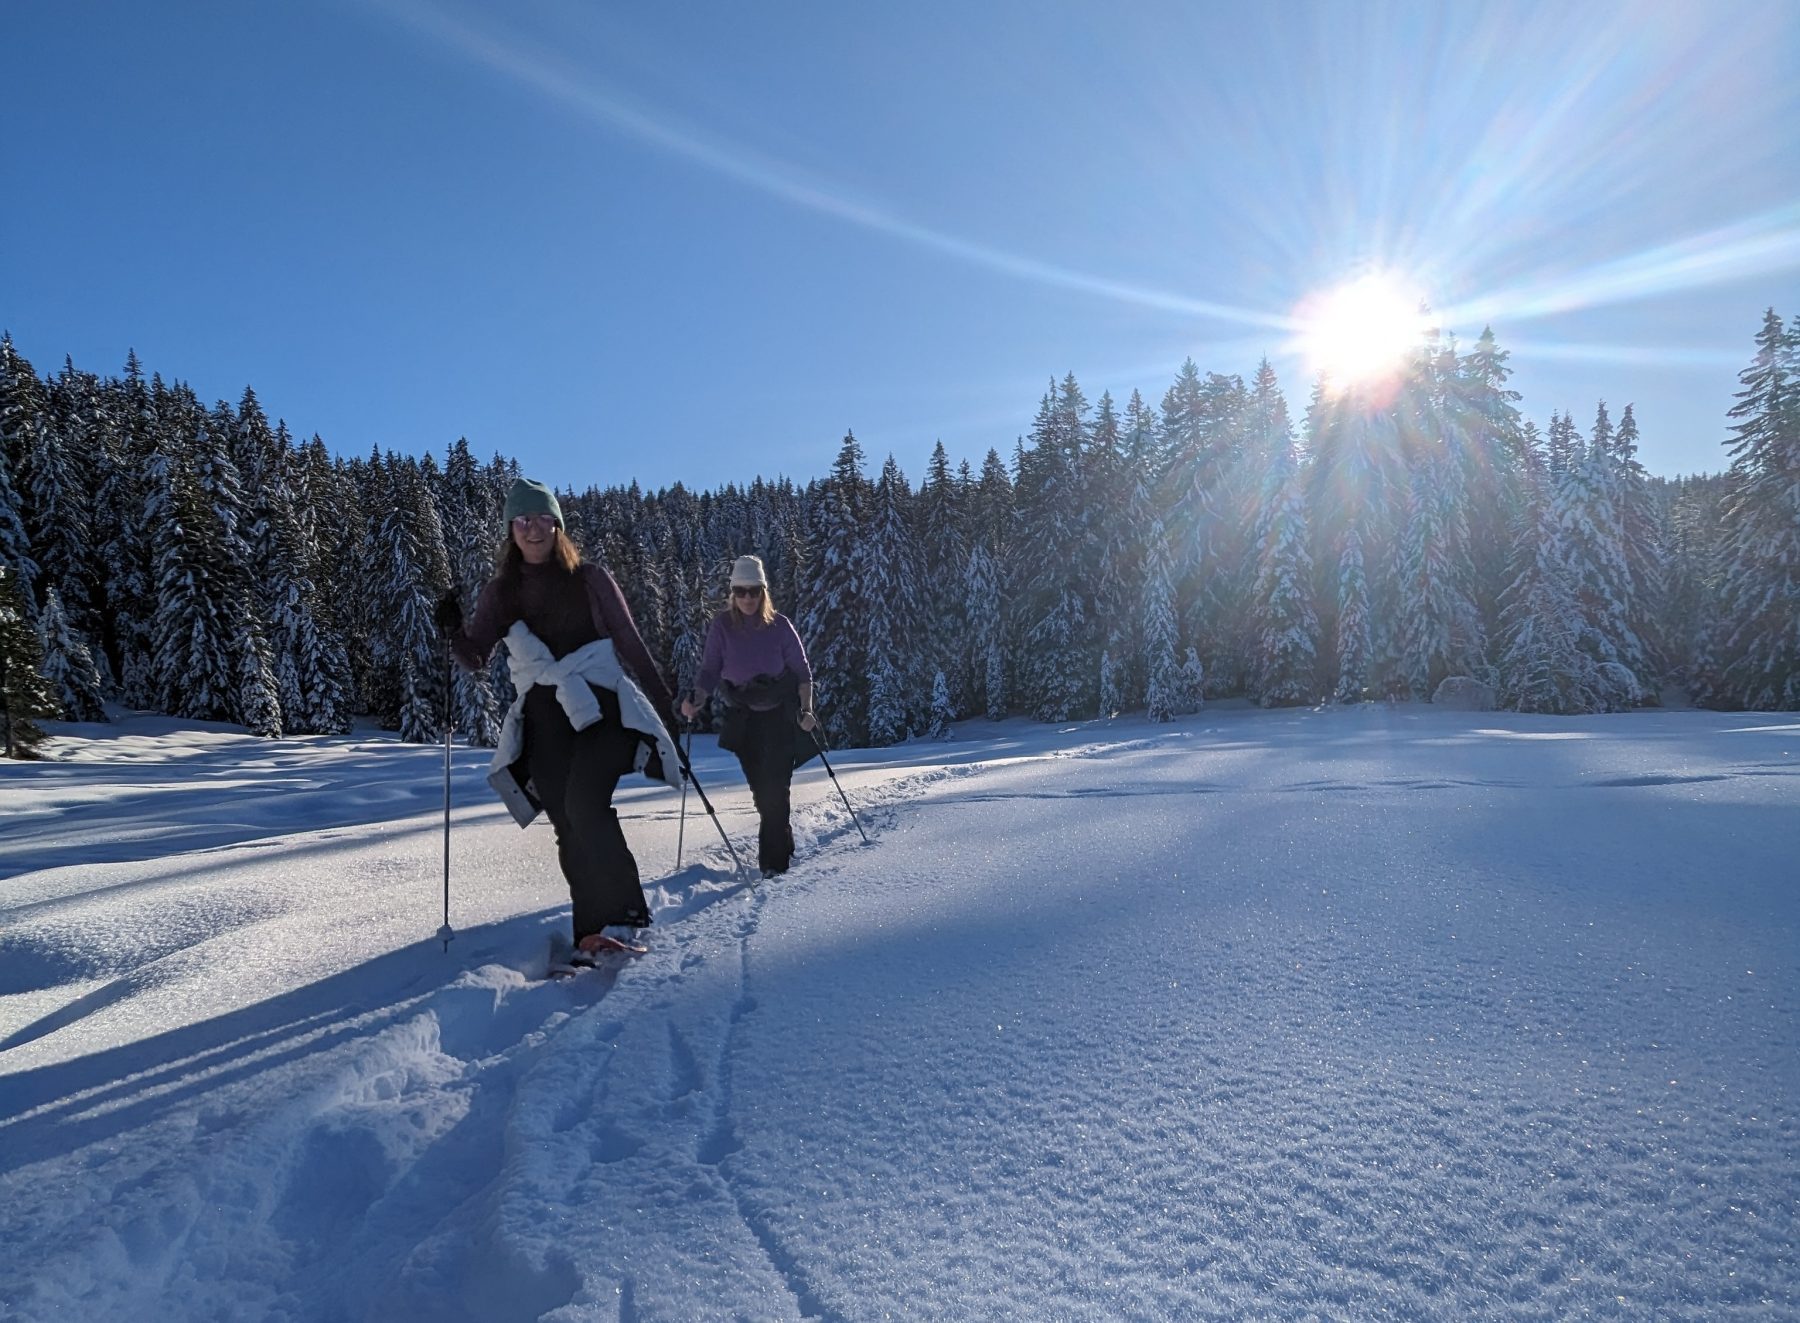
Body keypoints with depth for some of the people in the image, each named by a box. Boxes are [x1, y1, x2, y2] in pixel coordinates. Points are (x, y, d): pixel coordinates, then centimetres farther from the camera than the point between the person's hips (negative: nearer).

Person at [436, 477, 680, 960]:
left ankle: (622, 918, -19)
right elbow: (475, 659, 9)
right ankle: (592, 931, 3)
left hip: (600, 705, -3)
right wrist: (453, 632, -13)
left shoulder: (590, 578, 6)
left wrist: (663, 703, 7)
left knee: (585, 805, -23)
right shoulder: (500, 591, 12)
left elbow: (630, 643, 9)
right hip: (543, 715, 3)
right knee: (568, 824, -1)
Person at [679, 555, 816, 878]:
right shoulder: (722, 625, -5)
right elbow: (709, 670, -3)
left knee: (774, 788, -9)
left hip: (781, 714, -2)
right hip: (743, 717, 2)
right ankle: (783, 842, 29)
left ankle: (773, 859, -2)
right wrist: (696, 700, -20)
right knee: (761, 789, 8)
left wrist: (806, 709, -12)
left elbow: (802, 671, -2)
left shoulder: (779, 625, -8)